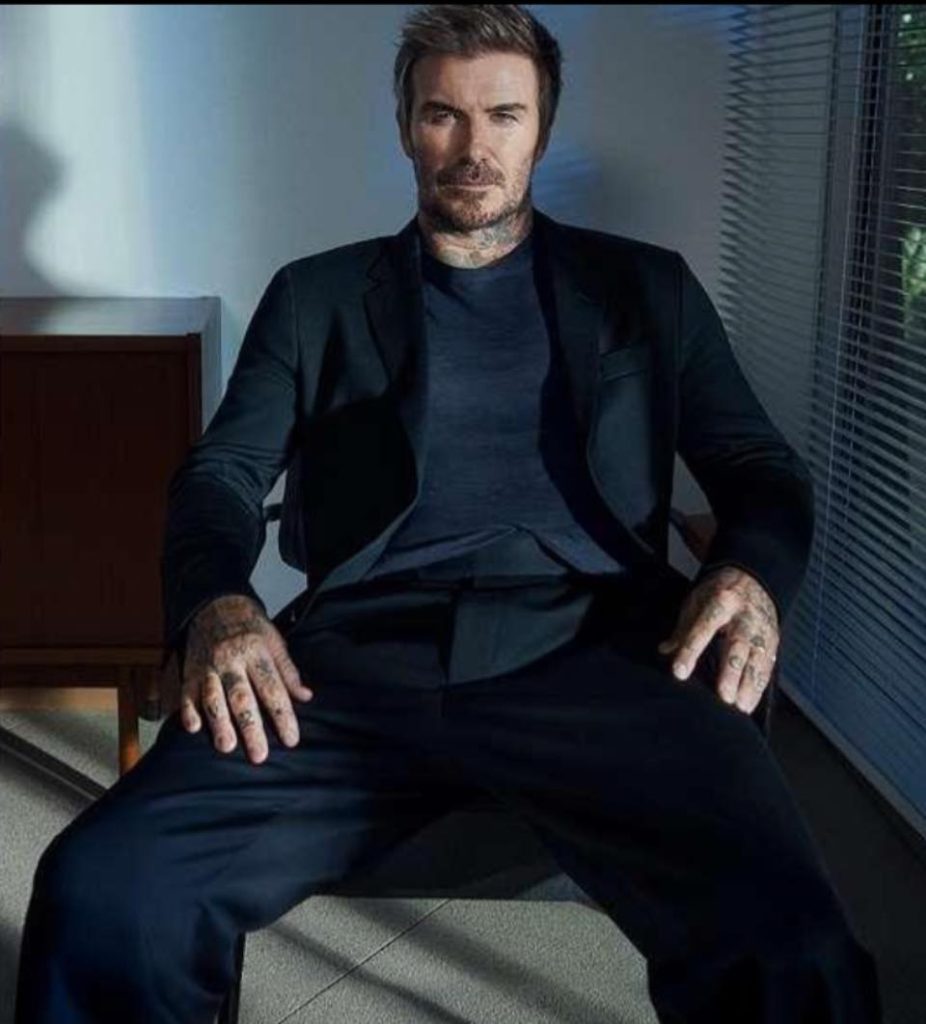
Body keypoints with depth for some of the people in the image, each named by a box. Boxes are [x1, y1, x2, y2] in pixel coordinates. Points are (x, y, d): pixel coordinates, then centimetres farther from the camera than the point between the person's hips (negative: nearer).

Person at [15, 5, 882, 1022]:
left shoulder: (646, 287, 23)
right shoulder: (316, 295, 23)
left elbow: (762, 468, 19)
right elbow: (222, 470, 14)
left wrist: (751, 575, -6)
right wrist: (215, 605, -9)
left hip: (593, 649, 0)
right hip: (366, 656, 1)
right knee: (100, 891, -25)